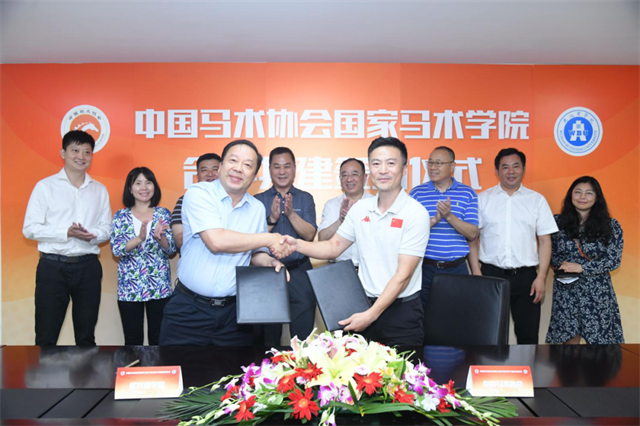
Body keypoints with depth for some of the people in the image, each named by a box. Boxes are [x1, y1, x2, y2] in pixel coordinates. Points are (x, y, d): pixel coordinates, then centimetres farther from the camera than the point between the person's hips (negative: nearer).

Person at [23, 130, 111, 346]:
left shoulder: (99, 190, 11)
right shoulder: (45, 186, 2)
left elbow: (107, 229, 10)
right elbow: (30, 229, -4)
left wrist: (91, 235, -12)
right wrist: (66, 233, -17)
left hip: (88, 266, 3)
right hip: (53, 266, -2)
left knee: (86, 336, 11)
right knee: (46, 336, 3)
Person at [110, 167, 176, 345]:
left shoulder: (163, 214, 3)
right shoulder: (121, 216, 3)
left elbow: (172, 249, -4)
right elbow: (116, 249, -8)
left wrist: (160, 238, -25)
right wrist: (139, 239, -25)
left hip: (160, 287, 0)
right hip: (129, 288, 0)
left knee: (158, 339, 7)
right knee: (133, 340, 8)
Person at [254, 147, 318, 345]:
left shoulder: (305, 199, 5)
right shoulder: (258, 200, 5)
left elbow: (309, 235, -6)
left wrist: (291, 213, -18)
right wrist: (271, 219, -18)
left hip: (300, 271, 0)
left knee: (304, 338, 3)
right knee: (267, 337, 12)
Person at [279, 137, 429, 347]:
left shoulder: (416, 213, -13)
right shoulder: (360, 209, 3)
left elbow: (403, 275, -16)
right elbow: (333, 247, 12)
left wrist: (371, 314, -19)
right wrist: (297, 244, -5)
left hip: (401, 311, -4)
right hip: (364, 304, 4)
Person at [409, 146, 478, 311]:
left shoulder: (468, 193, 4)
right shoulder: (417, 193, 3)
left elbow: (472, 234, -3)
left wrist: (449, 216, -17)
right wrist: (434, 220, -18)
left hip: (457, 268, 1)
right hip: (426, 267, 0)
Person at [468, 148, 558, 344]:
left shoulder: (537, 200, 8)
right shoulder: (483, 199, 5)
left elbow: (545, 241, 6)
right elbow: (472, 239, 3)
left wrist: (541, 277, -2)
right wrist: (476, 273, -5)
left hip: (525, 276, 1)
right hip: (490, 274, -1)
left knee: (528, 333, 6)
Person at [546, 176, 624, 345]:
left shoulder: (611, 226, 0)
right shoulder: (558, 222, 3)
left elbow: (614, 260, -5)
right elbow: (550, 253, 6)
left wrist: (581, 267, -15)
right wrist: (562, 266, -13)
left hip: (598, 291, 0)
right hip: (566, 290, 1)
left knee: (598, 338, 3)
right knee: (570, 338, 5)